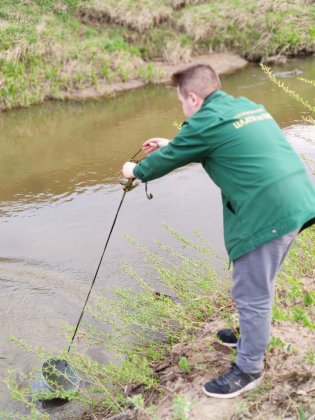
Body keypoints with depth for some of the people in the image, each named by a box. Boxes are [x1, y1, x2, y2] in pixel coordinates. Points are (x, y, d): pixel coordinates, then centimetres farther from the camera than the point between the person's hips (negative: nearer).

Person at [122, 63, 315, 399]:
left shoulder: (206, 121, -8)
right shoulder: (246, 107, 19)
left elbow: (169, 160, 6)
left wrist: (136, 171, 24)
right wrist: (170, 145, 41)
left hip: (268, 212, -10)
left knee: (251, 294, 4)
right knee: (258, 286, 26)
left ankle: (248, 369, 19)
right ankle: (252, 337, 45)